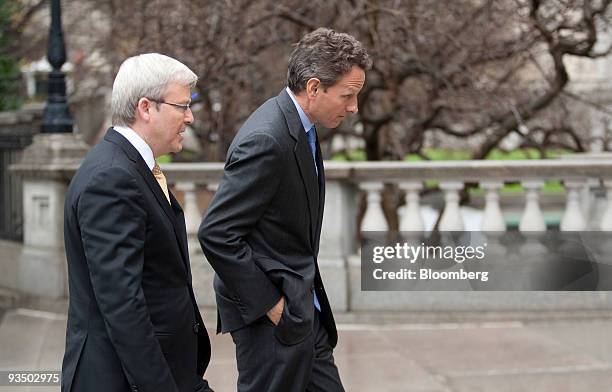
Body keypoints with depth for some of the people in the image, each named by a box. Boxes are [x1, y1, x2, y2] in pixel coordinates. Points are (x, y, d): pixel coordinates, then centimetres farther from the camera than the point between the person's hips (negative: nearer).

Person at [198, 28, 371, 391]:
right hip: (273, 318, -10)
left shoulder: (300, 127, 8)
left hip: (303, 310, 10)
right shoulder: (266, 141, -22)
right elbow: (217, 234, -24)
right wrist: (268, 304, -19)